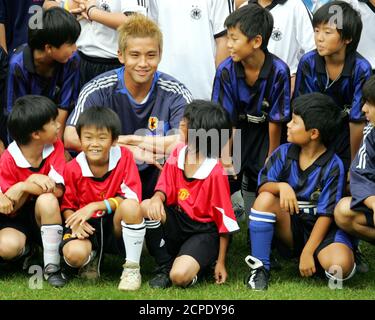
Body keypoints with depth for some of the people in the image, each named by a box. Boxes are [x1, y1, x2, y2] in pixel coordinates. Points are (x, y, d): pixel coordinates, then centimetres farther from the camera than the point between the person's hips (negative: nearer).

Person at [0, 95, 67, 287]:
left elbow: (57, 191, -19)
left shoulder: (55, 147, -10)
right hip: (16, 221, -1)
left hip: (44, 215, 1)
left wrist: (23, 187, -29)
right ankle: (26, 249, 5)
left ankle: (52, 267, -23)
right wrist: (32, 182, -27)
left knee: (47, 200, -34)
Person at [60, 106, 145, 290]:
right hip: (88, 227, 1)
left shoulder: (124, 157, -8)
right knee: (74, 254, -33)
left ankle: (132, 268, -17)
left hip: (116, 227, -1)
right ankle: (92, 257, 9)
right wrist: (75, 222, -18)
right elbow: (67, 206, 6)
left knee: (130, 206, -35)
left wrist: (95, 206, -24)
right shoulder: (73, 169, -5)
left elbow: (132, 198, -15)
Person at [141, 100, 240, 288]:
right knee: (146, 207, -22)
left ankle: (201, 262, 6)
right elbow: (165, 187, 8)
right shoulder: (178, 154, -3)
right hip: (177, 222, 7)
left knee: (180, 277, -31)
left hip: (204, 232, -7)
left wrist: (221, 262, -8)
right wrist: (157, 198, -20)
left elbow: (225, 221, -13)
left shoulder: (215, 172, -20)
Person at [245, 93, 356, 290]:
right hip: (290, 229, 3)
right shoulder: (284, 153, -2)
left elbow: (326, 214, -15)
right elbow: (263, 186, -8)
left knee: (341, 266, -34)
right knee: (266, 199, -26)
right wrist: (281, 186, -31)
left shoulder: (333, 166, -14)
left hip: (320, 230, -3)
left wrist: (307, 253, -20)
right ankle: (260, 267, -17)